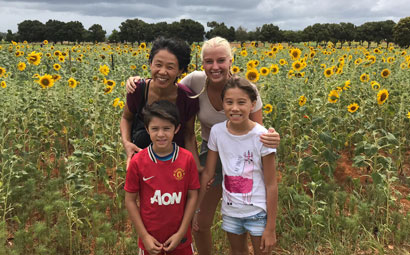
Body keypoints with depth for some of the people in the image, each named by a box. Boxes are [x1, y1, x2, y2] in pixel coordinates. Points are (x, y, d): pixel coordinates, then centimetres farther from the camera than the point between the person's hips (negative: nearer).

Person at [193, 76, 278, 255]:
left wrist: (271, 228, -11)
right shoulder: (217, 131, -11)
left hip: (258, 212, -3)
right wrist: (196, 208, 3)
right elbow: (207, 173, -1)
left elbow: (271, 185, -14)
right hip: (230, 210, 3)